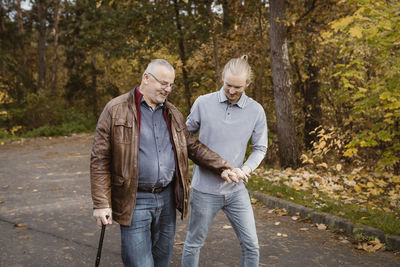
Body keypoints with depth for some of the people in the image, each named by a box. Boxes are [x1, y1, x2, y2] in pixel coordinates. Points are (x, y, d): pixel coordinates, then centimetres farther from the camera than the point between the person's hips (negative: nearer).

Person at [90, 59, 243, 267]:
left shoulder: (173, 114, 12)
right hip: (135, 201, -5)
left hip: (166, 198, 6)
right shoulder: (116, 109, -6)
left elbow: (193, 147, 17)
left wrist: (222, 168, 5)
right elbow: (100, 159, -8)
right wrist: (101, 203, -12)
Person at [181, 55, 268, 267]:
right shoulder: (203, 103, -6)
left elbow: (260, 148, 5)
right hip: (205, 189, -1)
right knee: (194, 244, 11)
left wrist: (247, 168, -13)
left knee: (250, 245, 5)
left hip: (236, 190, 2)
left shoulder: (256, 111, -2)